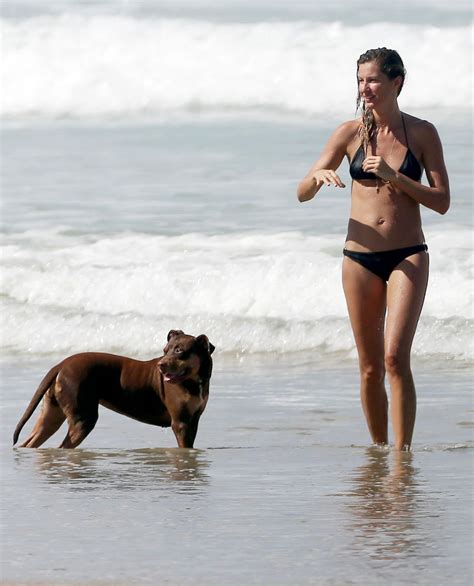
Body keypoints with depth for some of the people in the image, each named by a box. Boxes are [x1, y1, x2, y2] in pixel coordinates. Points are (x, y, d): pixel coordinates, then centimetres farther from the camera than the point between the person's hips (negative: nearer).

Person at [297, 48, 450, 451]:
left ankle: (403, 452, -17)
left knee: (396, 357, -18)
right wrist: (319, 176, -18)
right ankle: (379, 449, 19)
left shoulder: (422, 133, 0)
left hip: (408, 257, -2)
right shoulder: (350, 133, 3)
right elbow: (302, 194, 5)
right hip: (361, 256, 2)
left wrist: (395, 176, -14)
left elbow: (442, 201, -2)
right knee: (370, 368, 6)